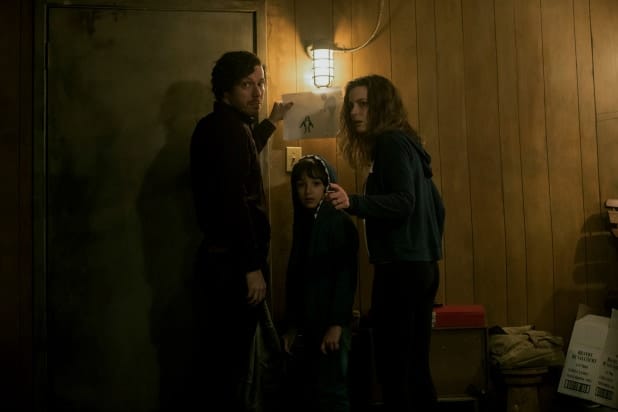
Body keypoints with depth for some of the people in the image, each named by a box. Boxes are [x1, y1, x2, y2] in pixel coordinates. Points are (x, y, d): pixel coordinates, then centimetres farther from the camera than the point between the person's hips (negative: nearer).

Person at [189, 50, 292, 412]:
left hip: (220, 257, 10)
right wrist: (253, 266, -23)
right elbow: (233, 201, -24)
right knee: (229, 361, -3)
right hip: (234, 262, -10)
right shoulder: (228, 128, -15)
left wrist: (271, 123, 45)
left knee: (217, 357, 17)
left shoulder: (217, 126, 16)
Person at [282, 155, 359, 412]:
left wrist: (337, 324, -18)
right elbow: (294, 278, 12)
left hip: (331, 322, -6)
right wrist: (292, 324, 10)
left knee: (330, 391, -4)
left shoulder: (341, 223, -6)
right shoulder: (302, 225, 12)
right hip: (308, 323, 6)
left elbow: (347, 276, -13)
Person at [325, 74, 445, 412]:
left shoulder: (391, 142, -8)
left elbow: (404, 202, -21)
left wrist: (352, 203, -33)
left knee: (393, 366, -5)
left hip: (401, 267, -10)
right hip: (420, 265, 10)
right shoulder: (405, 143, 20)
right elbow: (436, 205, 21)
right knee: (414, 365, 14)